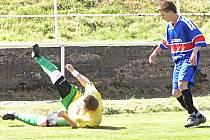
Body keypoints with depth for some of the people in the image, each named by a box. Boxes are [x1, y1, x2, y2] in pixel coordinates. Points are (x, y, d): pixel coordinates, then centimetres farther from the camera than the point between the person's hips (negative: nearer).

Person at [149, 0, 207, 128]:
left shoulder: (185, 23, -13)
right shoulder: (169, 27, 14)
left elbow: (199, 39, -17)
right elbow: (166, 42, 32)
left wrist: (194, 53, -28)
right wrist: (155, 53, 32)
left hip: (189, 60, -9)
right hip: (178, 61, 9)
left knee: (182, 84, -29)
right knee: (176, 93, 2)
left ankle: (193, 115, -22)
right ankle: (198, 116, 11)